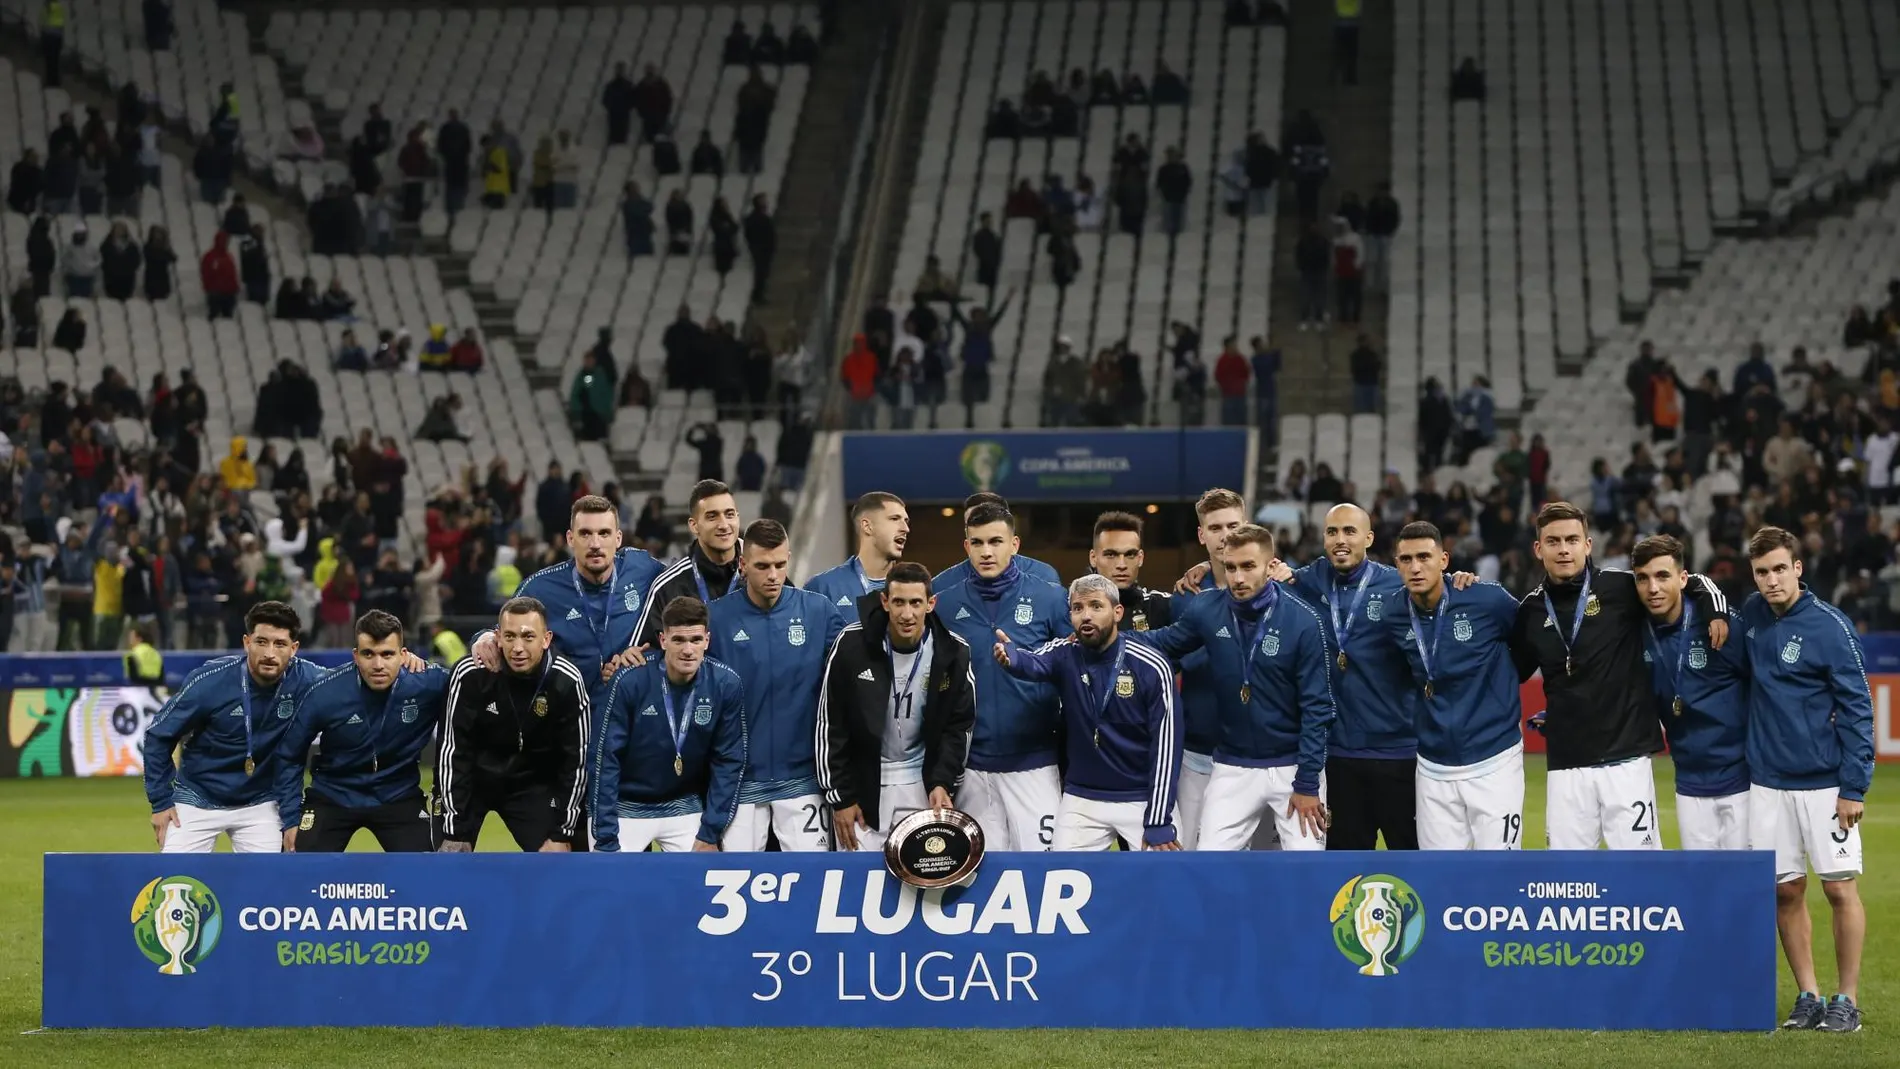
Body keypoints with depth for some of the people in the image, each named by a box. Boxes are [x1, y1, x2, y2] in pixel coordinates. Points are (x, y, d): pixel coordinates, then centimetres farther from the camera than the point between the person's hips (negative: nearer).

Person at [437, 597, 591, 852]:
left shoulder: (567, 681, -21)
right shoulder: (471, 674, -25)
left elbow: (575, 758, -11)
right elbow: (453, 752, -18)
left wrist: (562, 833, -10)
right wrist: (455, 830, -18)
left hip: (532, 784, 1)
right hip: (472, 777, -1)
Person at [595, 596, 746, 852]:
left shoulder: (726, 685, -14)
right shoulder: (631, 682, -20)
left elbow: (728, 761, -5)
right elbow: (607, 760, -15)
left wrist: (710, 833, -8)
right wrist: (606, 840, -17)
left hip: (686, 809, 2)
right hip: (627, 808, -2)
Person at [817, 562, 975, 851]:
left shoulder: (954, 652, -7)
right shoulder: (852, 642, -12)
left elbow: (959, 726, 3)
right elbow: (830, 725, -6)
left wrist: (941, 782, -11)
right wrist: (840, 797, -5)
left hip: (922, 784, 1)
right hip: (861, 782, -1)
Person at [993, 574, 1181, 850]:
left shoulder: (1151, 669, -12)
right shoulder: (1065, 656, -3)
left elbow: (1165, 747, -12)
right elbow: (1033, 664, -26)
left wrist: (1157, 824, -16)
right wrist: (1010, 658, -52)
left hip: (1142, 800, -3)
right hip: (1081, 800, 3)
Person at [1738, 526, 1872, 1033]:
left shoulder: (1830, 626, -11)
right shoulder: (1752, 615, 5)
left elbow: (1856, 709, -10)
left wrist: (1854, 786, -14)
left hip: (1824, 782, -5)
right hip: (1767, 782, 5)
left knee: (1840, 889, -1)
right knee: (1785, 892, 6)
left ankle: (1847, 1001, 6)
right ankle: (1807, 996, 15)